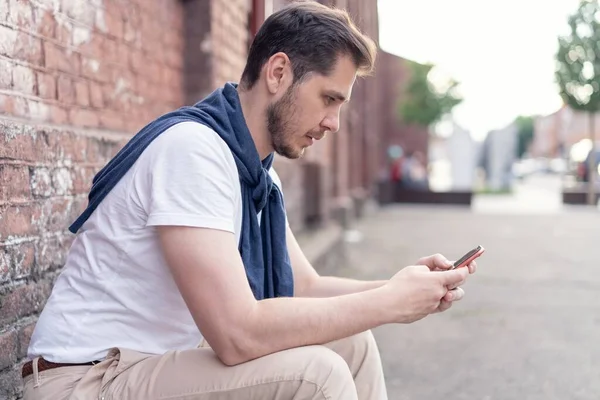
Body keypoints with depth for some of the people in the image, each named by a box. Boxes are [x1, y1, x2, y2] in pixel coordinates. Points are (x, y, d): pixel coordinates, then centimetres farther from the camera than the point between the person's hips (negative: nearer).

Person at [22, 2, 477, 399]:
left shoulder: (260, 173, 6)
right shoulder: (192, 146, -23)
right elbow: (238, 334, -30)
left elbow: (307, 287, 12)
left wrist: (405, 288, -5)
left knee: (351, 344, 3)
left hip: (167, 357, 9)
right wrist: (389, 302, -21)